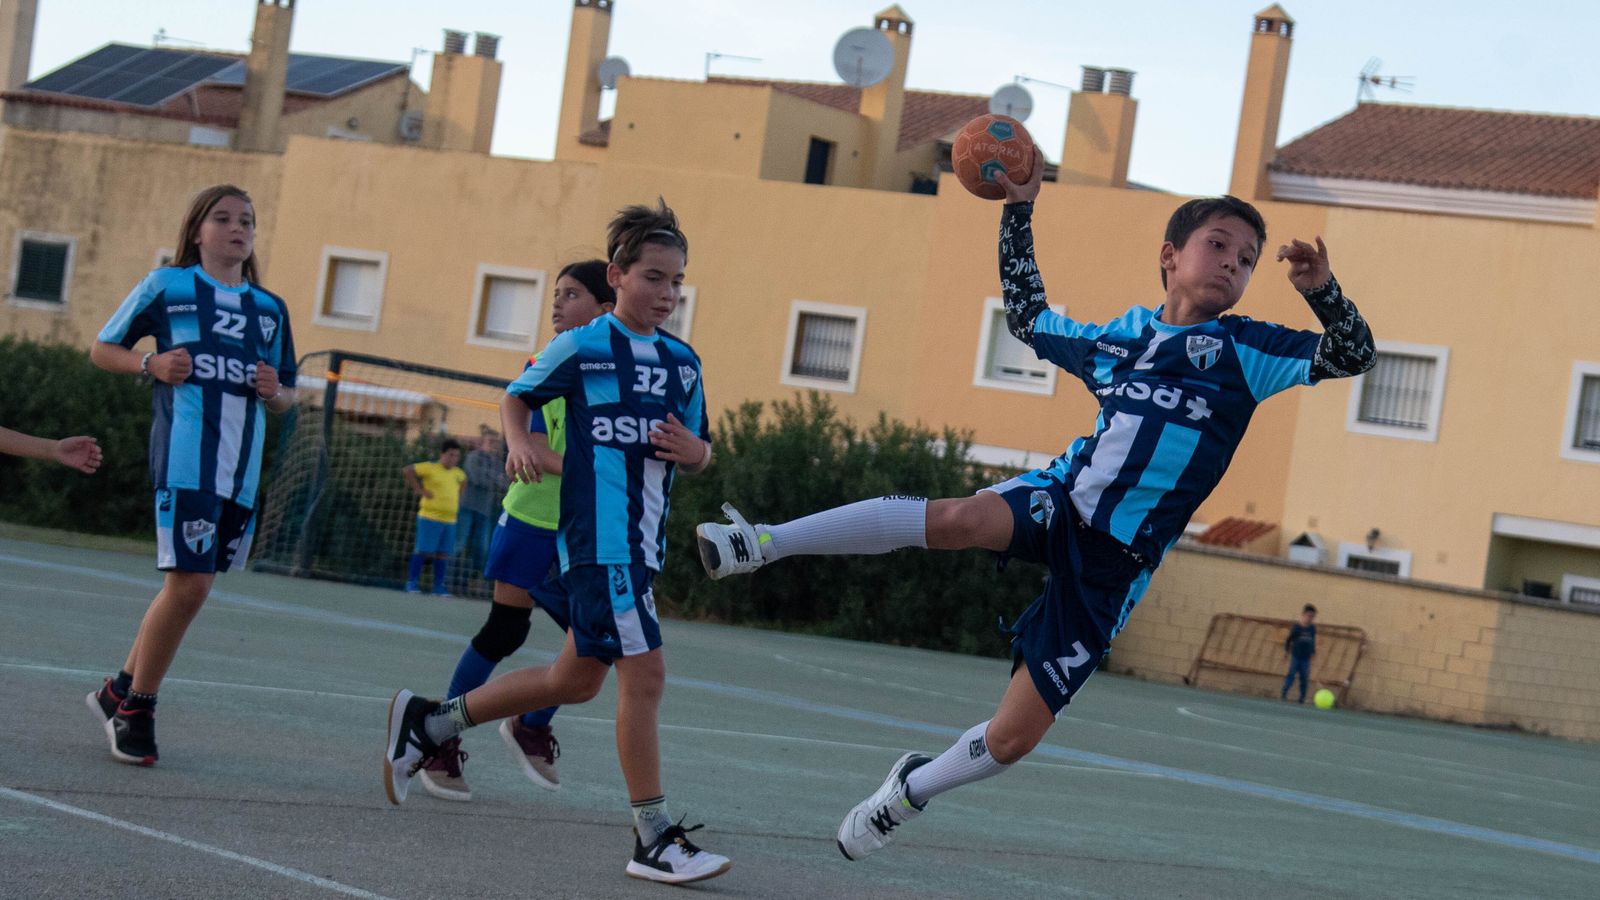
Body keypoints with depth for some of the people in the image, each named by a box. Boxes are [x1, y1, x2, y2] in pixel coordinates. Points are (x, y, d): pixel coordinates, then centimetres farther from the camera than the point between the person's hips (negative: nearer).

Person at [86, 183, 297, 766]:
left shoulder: (271, 309, 19)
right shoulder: (167, 285, 6)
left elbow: (286, 396, 24)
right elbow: (102, 350, 10)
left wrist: (275, 392, 0)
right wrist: (152, 364, -9)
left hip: (243, 470, 6)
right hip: (185, 455, -5)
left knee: (188, 585, 9)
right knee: (189, 586, -12)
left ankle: (122, 691, 25)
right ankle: (135, 707, 4)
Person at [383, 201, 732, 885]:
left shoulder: (682, 362, 12)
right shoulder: (581, 348, -4)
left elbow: (700, 455, 19)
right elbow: (517, 398, 10)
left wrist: (694, 451, -5)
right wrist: (519, 442, -10)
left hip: (645, 544, 8)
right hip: (598, 538, -8)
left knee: (575, 680, 15)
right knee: (644, 672, -13)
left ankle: (428, 724, 31)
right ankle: (654, 838, -7)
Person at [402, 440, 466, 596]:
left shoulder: (458, 473, 12)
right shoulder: (430, 468, -6)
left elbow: (463, 480, 36)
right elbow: (407, 470, -12)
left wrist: (458, 498, 21)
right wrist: (419, 489, -13)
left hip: (449, 520, 6)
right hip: (430, 517, -6)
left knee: (442, 553, 6)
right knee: (422, 550, -4)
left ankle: (439, 586, 11)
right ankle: (412, 583, 3)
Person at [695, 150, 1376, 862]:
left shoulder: (1245, 348, 2)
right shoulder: (1112, 337, 13)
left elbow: (1351, 356, -6)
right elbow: (1027, 316, 31)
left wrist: (1321, 289, -24)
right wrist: (1019, 209, 28)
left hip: (1114, 560, -1)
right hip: (1061, 501, 1)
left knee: (1012, 737, -5)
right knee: (961, 519, -35)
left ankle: (912, 789, 24)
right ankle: (764, 543, -32)